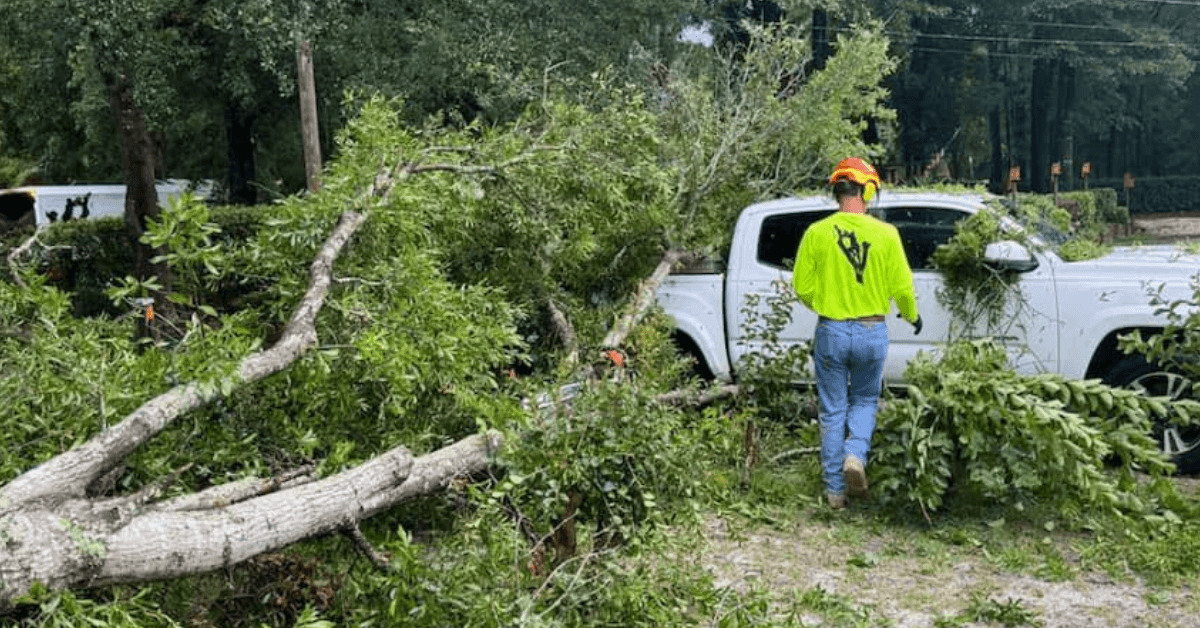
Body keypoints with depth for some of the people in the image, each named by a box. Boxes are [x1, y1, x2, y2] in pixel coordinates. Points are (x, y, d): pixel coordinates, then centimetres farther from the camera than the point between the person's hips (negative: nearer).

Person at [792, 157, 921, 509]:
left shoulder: (817, 233, -6)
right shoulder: (885, 234, -6)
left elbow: (802, 287, -2)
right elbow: (902, 287, -2)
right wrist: (912, 315, 18)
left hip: (831, 332, 0)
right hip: (872, 332, 0)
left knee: (832, 410, 10)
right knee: (865, 400, 21)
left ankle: (835, 490, 15)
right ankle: (856, 456, -4)